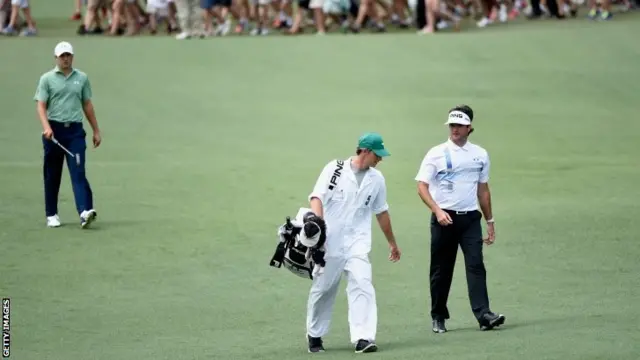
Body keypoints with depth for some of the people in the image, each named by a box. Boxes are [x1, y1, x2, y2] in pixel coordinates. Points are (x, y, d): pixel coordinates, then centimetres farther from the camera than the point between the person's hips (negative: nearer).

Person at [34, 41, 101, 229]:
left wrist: (96, 130, 17)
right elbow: (41, 106, -3)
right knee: (52, 175, 6)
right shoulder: (47, 79, 3)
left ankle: (85, 212, -23)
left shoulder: (82, 78, 11)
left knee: (78, 172, -12)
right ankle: (51, 215, 17)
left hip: (75, 130, 1)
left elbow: (87, 105, 17)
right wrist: (46, 127, -20)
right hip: (54, 130, -1)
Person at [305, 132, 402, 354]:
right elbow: (317, 198, -11)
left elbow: (381, 212, 20)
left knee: (362, 285, -15)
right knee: (323, 288, 6)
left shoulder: (376, 179, 8)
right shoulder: (335, 169, -3)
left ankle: (363, 338, -20)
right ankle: (314, 335, 25)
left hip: (357, 243, 2)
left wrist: (392, 243, 26)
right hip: (329, 242, -2)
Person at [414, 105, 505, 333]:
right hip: (444, 218, -2)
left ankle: (483, 315, -19)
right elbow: (422, 186, -6)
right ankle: (438, 317, 15)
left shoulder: (480, 155, 11)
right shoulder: (436, 154, -1)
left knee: (476, 265, -11)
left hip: (470, 218, 2)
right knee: (441, 270, 4)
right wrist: (437, 210, -20)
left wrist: (490, 221, 17)